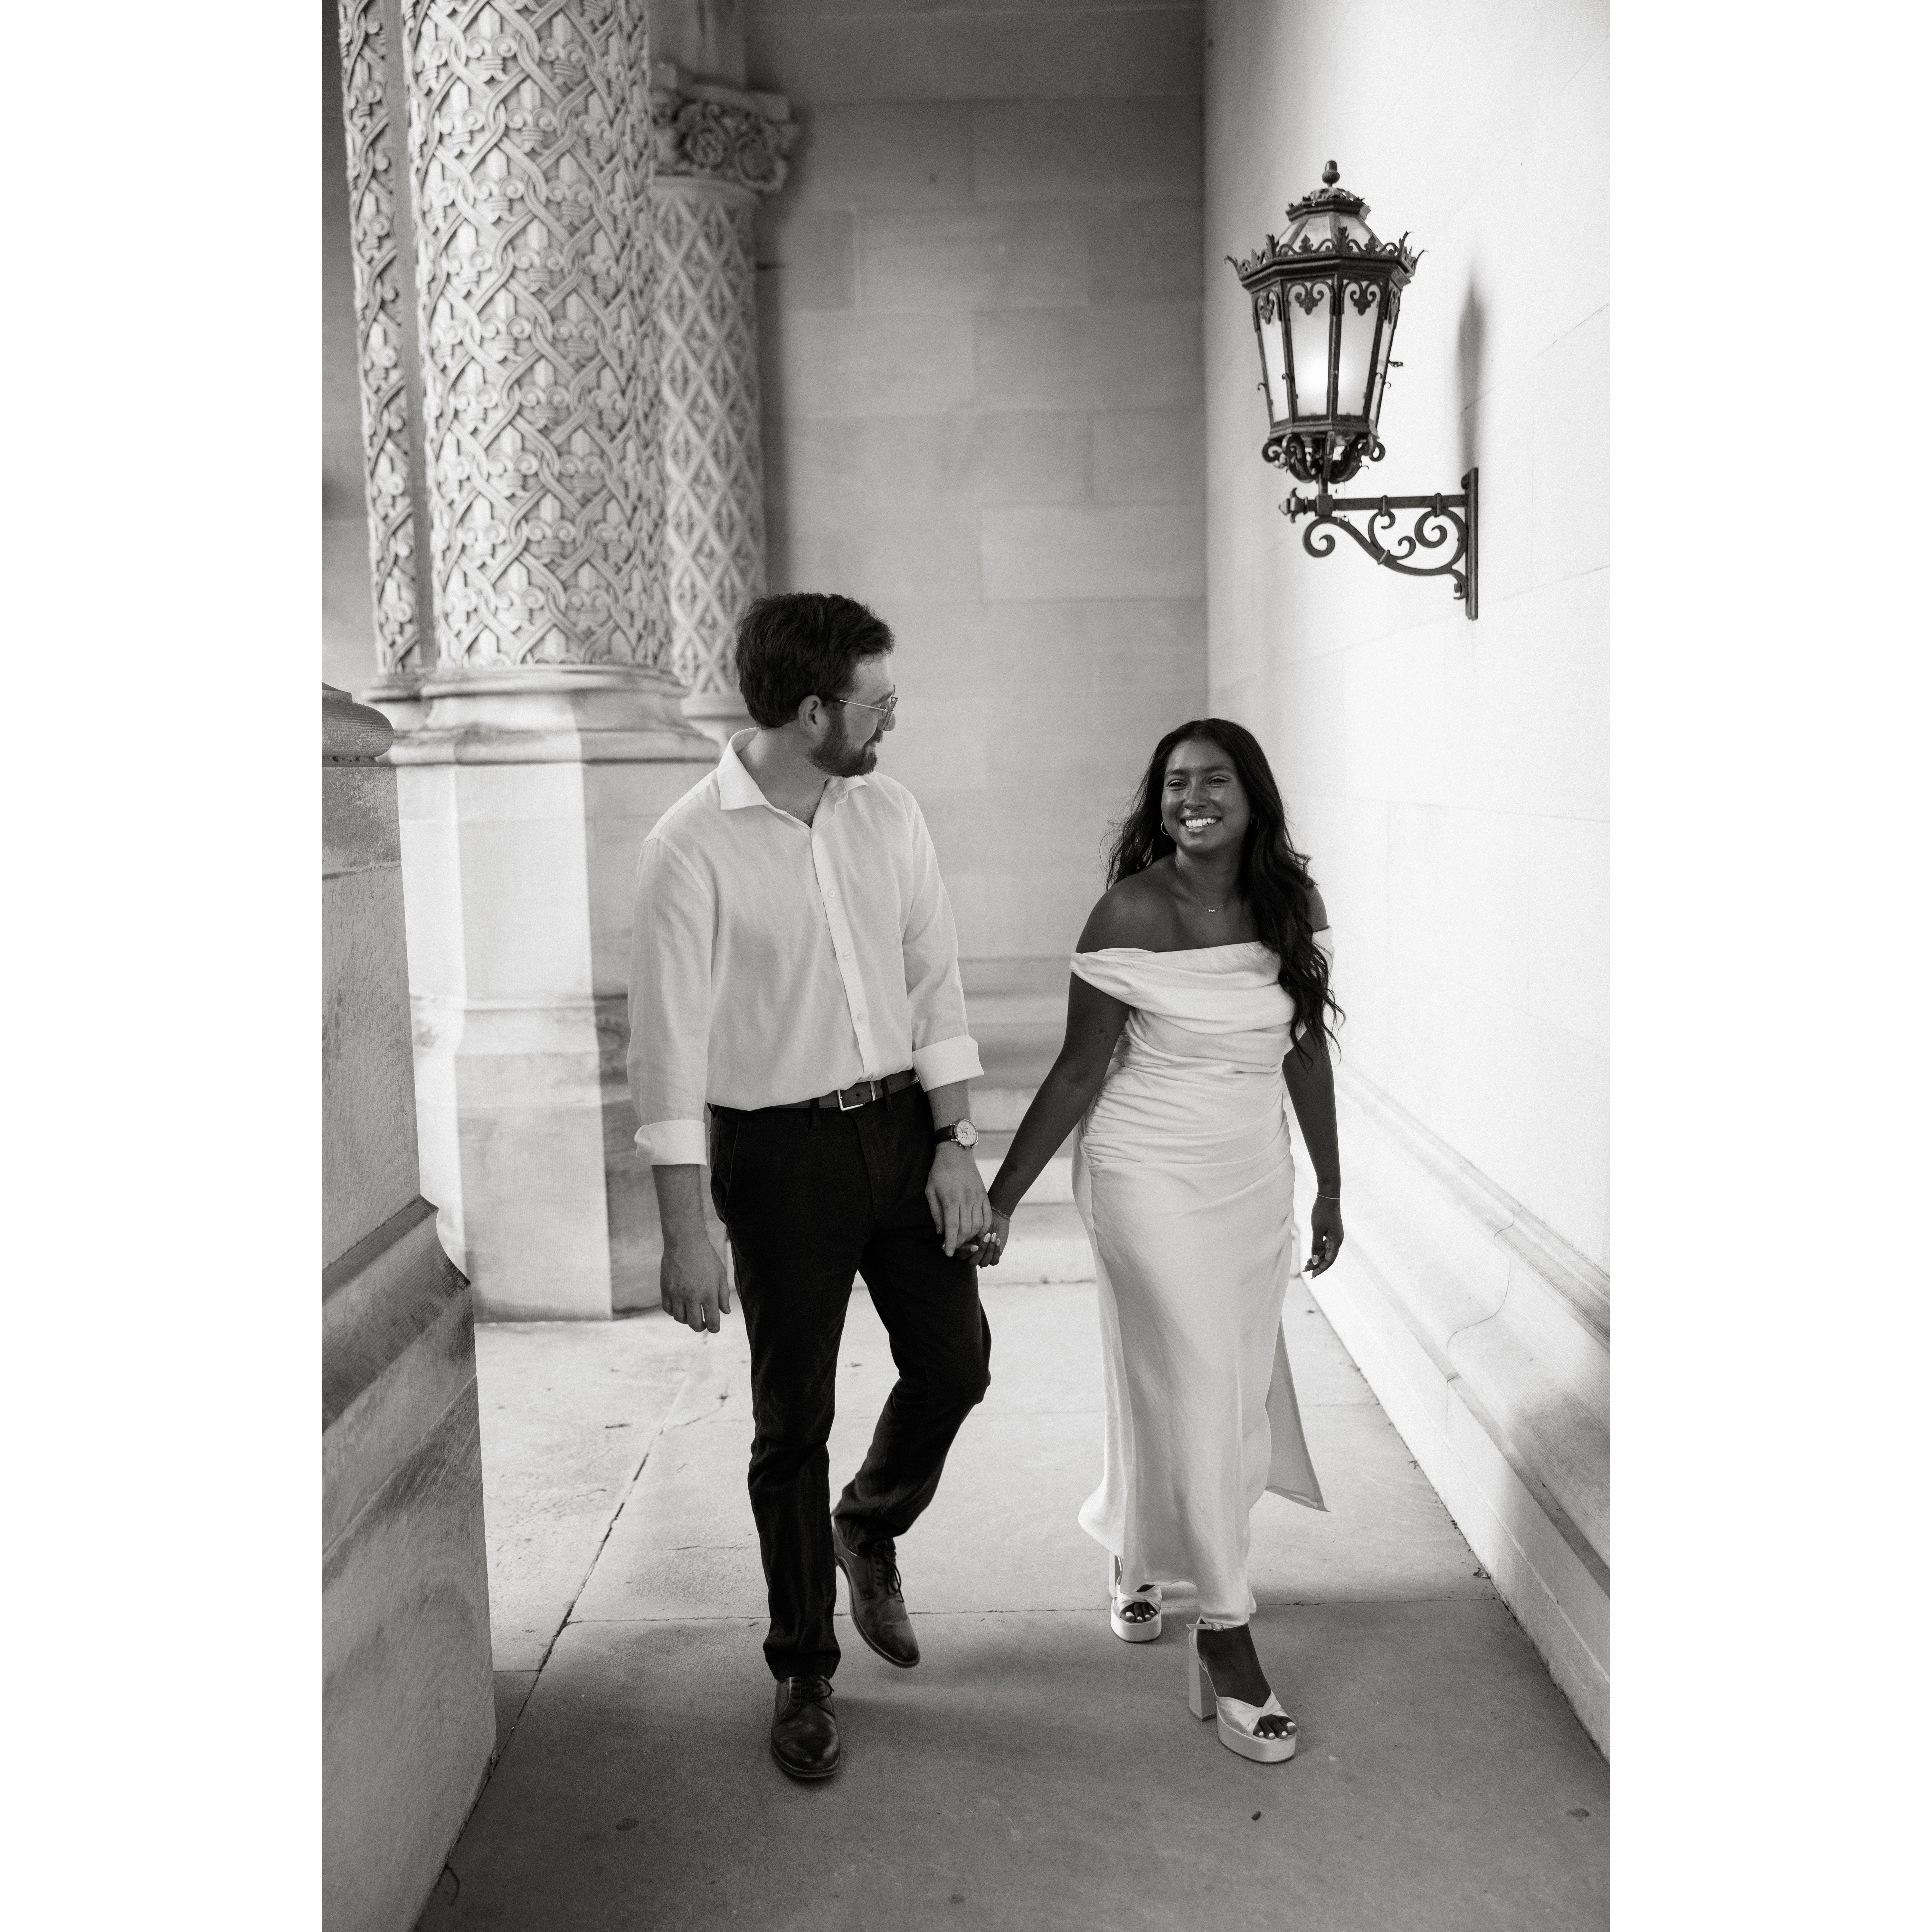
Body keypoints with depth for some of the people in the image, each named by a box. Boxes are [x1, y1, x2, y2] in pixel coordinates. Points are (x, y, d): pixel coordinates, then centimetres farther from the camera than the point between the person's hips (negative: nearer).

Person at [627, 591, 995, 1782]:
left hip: (901, 1122, 5)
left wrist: (953, 1142, -1)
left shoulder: (891, 815, 1)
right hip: (780, 1149, -4)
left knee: (957, 1360, 9)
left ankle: (871, 1530, 41)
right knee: (794, 1420, 7)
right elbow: (670, 1047, -14)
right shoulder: (693, 851, -16)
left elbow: (936, 980, 5)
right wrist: (686, 1235, -15)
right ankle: (806, 1674, 25)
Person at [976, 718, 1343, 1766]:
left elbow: (1306, 1053, 9)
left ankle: (1135, 1553, 39)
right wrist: (1002, 1196, -9)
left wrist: (1330, 1189, 13)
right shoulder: (1133, 913, -12)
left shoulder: (1292, 905, 0)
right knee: (1196, 1385, -6)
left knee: (1236, 1384, 12)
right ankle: (1225, 1637, 5)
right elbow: (1080, 1069, -8)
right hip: (1151, 1175, -5)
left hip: (1257, 1178, 5)